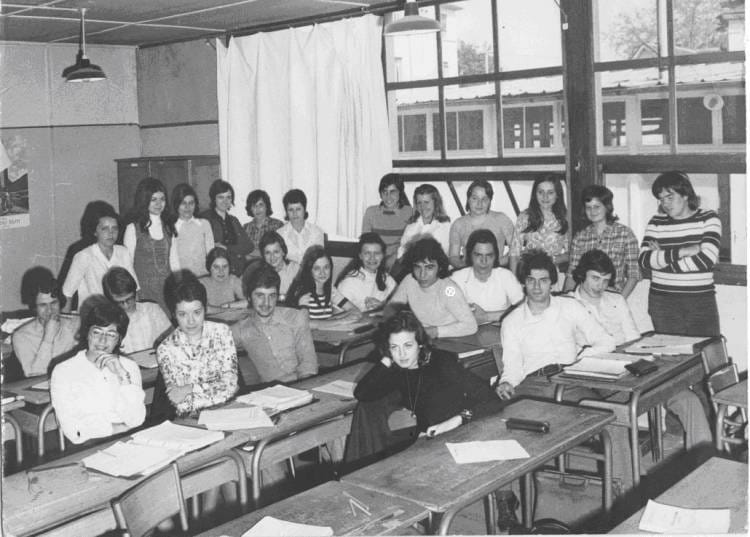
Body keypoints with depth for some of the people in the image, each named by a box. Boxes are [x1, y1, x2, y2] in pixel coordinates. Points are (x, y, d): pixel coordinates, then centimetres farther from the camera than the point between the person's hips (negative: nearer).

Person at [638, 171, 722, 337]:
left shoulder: (708, 219, 3)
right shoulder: (656, 223, 7)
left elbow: (707, 259, -12)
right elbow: (643, 260, -7)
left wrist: (662, 258, -8)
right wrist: (682, 251, -16)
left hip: (701, 303, -1)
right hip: (662, 303, 1)